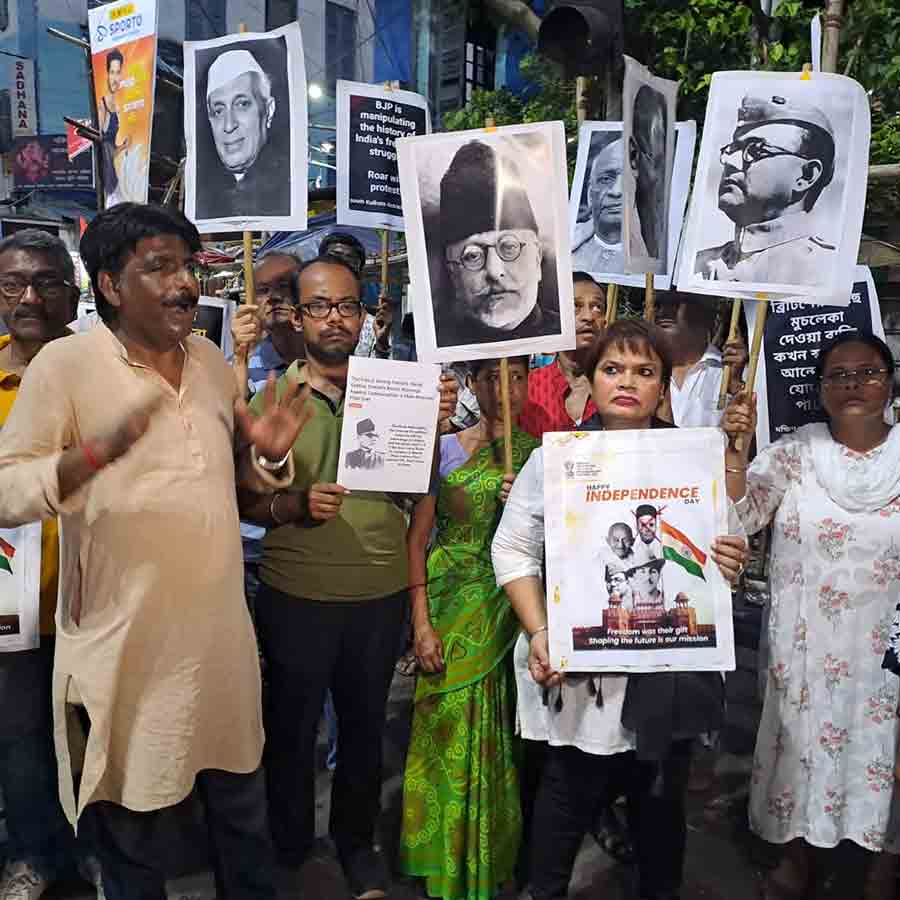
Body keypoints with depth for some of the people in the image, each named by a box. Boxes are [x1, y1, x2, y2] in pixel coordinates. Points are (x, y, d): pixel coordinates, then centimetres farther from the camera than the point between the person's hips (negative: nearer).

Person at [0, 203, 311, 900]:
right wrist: (99, 451, -30)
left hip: (221, 634, 5)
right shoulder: (66, 363, -10)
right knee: (127, 829, 16)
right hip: (126, 646, -4)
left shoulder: (214, 360, 7)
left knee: (244, 809, 21)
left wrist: (269, 454, -6)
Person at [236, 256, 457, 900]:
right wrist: (296, 506, -23)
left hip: (381, 593, 2)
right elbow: (244, 502, -4)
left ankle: (357, 841, 41)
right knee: (293, 726, 15)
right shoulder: (271, 399, -5)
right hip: (296, 596, -2)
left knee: (366, 723, 18)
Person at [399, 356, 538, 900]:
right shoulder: (445, 449, 0)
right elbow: (417, 538, -2)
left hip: (512, 608, 1)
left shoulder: (540, 454, 4)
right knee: (450, 731, 3)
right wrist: (422, 623, -9)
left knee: (499, 736, 8)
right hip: (452, 608, -1)